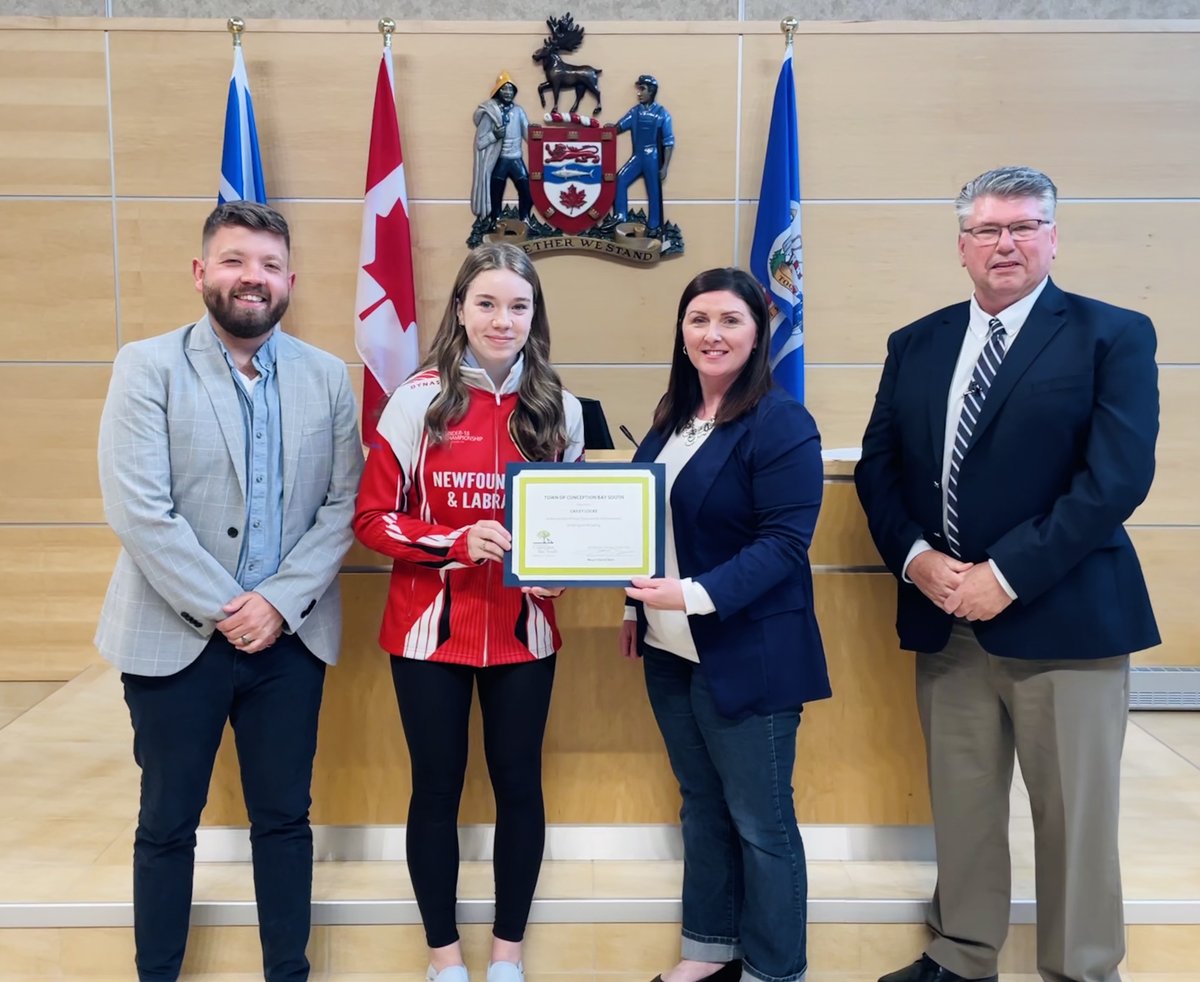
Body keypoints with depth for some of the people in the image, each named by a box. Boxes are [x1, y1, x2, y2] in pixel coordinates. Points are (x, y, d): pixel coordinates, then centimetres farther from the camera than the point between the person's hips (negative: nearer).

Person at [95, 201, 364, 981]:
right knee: (168, 823, 12)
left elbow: (343, 504, 0)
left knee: (284, 817, 13)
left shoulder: (328, 376, 3)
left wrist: (279, 602, -11)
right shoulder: (147, 367, -5)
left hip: (290, 637, 2)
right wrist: (223, 609, -14)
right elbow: (138, 510, -12)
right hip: (177, 636, -2)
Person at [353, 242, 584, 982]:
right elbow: (372, 518, -8)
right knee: (437, 786, 10)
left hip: (524, 630, 2)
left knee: (520, 782, 11)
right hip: (431, 628, -2)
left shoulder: (560, 408, 0)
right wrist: (456, 541, -22)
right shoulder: (421, 399, -8)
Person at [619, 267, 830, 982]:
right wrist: (638, 608, 16)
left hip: (746, 655, -7)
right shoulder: (673, 418, 10)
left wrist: (698, 595, -29)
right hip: (670, 650, 7)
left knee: (761, 821, 6)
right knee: (701, 804, 19)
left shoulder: (781, 421, -14)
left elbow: (785, 542, -20)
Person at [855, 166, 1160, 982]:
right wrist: (916, 557, -8)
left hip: (1062, 617, -4)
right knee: (960, 806, 15)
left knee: (1073, 816, 8)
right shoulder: (916, 345, 11)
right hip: (945, 621, 4)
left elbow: (1117, 477, -13)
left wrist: (1007, 575, -18)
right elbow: (879, 465, 9)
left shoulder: (1113, 335, -3)